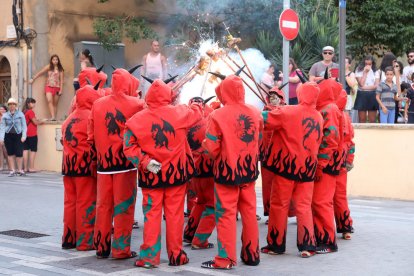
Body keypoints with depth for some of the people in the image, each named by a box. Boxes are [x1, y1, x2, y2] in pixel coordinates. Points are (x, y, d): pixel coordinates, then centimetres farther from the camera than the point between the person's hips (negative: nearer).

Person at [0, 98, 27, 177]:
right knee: (10, 153, 4)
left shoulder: (20, 114, 3)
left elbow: (24, 126, 2)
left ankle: (20, 170, 8)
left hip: (18, 135, -2)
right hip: (8, 136, 2)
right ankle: (12, 170, 11)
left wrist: (24, 136, -7)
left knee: (19, 153, -5)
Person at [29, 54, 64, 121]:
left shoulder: (60, 69, 5)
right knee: (49, 101, -20)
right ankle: (53, 117, -29)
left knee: (55, 103, 3)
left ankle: (54, 117, 7)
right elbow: (40, 73, 14)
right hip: (49, 87, 0)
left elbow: (61, 80, 4)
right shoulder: (49, 67, 7)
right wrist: (33, 79, 16)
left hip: (57, 87, 0)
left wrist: (61, 90, -2)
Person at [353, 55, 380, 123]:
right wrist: (365, 72, -7)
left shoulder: (375, 72, 8)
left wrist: (365, 87, -12)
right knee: (362, 120, 0)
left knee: (372, 120, 0)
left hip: (372, 95, 1)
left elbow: (376, 85, -1)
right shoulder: (359, 71, 3)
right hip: (362, 95, -1)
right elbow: (361, 84, -10)